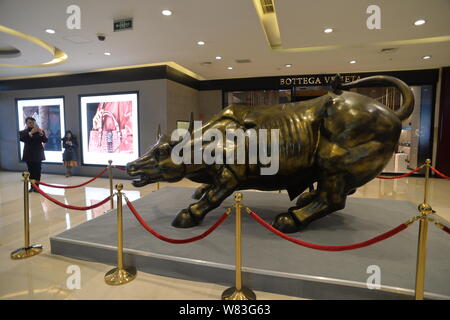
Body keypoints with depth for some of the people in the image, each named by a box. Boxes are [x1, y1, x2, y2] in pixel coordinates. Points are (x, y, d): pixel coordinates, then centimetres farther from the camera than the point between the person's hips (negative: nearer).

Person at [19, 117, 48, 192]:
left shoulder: (41, 131, 5)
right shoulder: (23, 132, 6)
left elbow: (45, 141, -7)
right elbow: (22, 139, -13)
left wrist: (41, 133, -24)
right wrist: (30, 133, -24)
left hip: (38, 155, -1)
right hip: (29, 155, 1)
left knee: (38, 171, 0)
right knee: (31, 171, 5)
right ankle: (32, 186, 13)